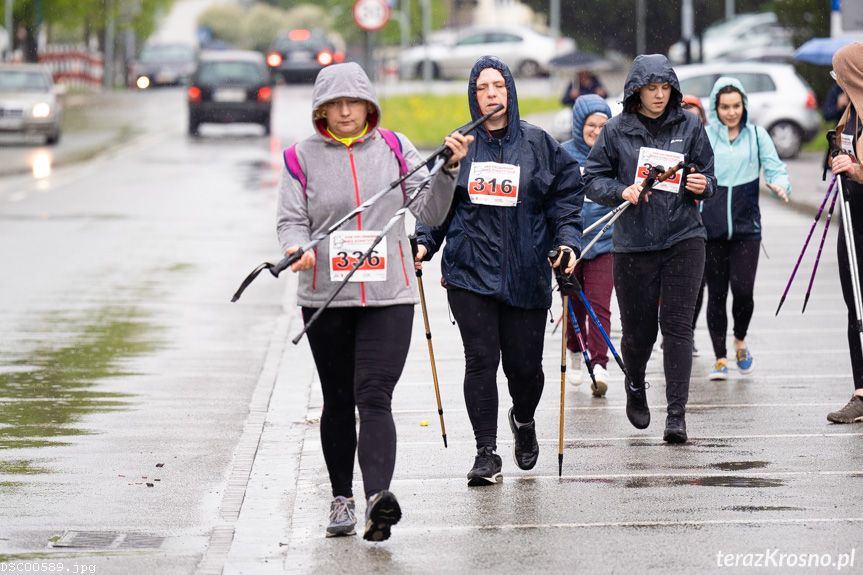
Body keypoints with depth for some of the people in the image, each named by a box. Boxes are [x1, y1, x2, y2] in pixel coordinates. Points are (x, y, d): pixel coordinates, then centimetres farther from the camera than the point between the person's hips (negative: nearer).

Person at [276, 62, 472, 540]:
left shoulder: (394, 148, 4)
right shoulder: (303, 156, 2)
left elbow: (429, 211, 2)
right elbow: (292, 220, 0)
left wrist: (448, 169, -13)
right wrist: (298, 247, -21)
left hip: (389, 295, -1)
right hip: (326, 298, 1)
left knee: (374, 397, -13)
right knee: (337, 401, 11)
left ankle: (377, 497, -27)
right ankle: (341, 497, 24)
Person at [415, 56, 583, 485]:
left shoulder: (538, 144, 4)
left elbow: (567, 196, 5)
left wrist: (567, 241, -9)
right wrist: (424, 243, 0)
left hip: (525, 274, 0)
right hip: (470, 270, 0)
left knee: (524, 363, 4)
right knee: (481, 360, -7)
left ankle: (523, 419, 37)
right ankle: (486, 453, -1)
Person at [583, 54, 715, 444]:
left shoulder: (689, 127, 5)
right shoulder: (616, 131, 1)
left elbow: (708, 178, 11)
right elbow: (593, 180, 5)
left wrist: (703, 186, -11)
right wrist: (621, 192, -13)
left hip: (683, 239, 0)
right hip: (633, 243, 0)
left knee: (677, 326, -7)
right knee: (638, 329, 6)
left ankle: (677, 413, -6)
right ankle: (636, 387, 38)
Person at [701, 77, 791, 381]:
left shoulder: (757, 135, 6)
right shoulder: (703, 136, 3)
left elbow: (775, 167, 4)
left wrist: (780, 184, -18)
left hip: (746, 225, 0)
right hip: (711, 226, 0)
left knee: (743, 290, -9)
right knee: (716, 293, 2)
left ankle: (740, 341, 20)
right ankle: (720, 358, 13)